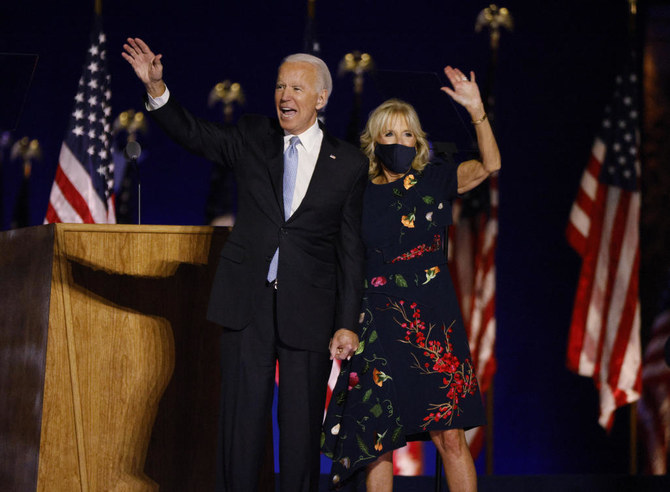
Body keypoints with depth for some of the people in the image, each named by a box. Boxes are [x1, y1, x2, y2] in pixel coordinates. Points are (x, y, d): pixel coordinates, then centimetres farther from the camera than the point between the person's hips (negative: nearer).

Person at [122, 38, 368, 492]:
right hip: (248, 301, 2)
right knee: (243, 416, 4)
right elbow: (194, 133, -3)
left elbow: (351, 250, 1)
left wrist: (348, 324, -3)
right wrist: (157, 88, -21)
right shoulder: (252, 138, 8)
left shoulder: (349, 164, 2)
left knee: (302, 425, 2)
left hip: (308, 308, -1)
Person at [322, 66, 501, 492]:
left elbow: (488, 166, -11)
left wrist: (477, 111, -23)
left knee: (450, 435, -4)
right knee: (375, 440, 3)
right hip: (377, 325, 1)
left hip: (433, 325, -1)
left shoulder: (432, 181, 4)